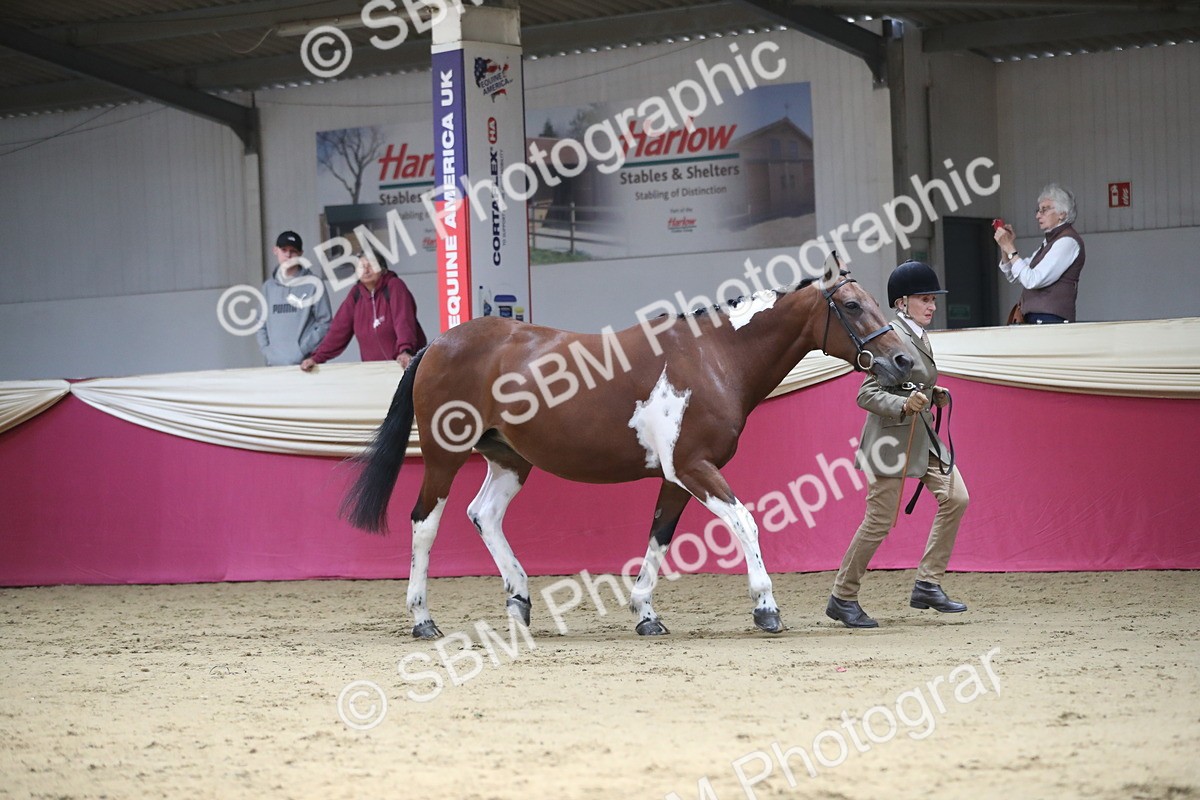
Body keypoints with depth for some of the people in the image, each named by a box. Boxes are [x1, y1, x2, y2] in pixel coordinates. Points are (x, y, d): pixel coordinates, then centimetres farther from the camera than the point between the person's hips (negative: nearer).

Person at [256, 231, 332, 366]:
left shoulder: (313, 284, 0)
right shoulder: (268, 287, 14)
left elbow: (325, 323, -3)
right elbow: (261, 324, 17)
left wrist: (302, 350, -10)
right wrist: (267, 350, 1)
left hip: (305, 364, -4)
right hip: (274, 364, 4)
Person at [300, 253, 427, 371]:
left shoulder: (394, 286, -9)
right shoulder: (356, 294, 7)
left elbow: (403, 321, -23)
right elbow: (339, 330, 5)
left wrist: (405, 351, -40)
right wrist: (317, 358, -4)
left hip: (403, 365, -4)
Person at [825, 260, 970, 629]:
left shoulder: (920, 336, 11)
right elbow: (866, 394, -20)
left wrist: (933, 395, 9)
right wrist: (903, 405, -32)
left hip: (923, 435, 9)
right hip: (891, 437, -9)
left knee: (955, 498, -2)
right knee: (880, 521, -4)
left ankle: (928, 584, 5)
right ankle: (843, 598, 10)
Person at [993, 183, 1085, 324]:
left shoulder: (1068, 241, -7)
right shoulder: (1048, 242, 22)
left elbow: (1032, 280, -15)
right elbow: (1013, 276, 25)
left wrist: (1010, 248, -9)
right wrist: (1005, 247, 10)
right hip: (1035, 321, 9)